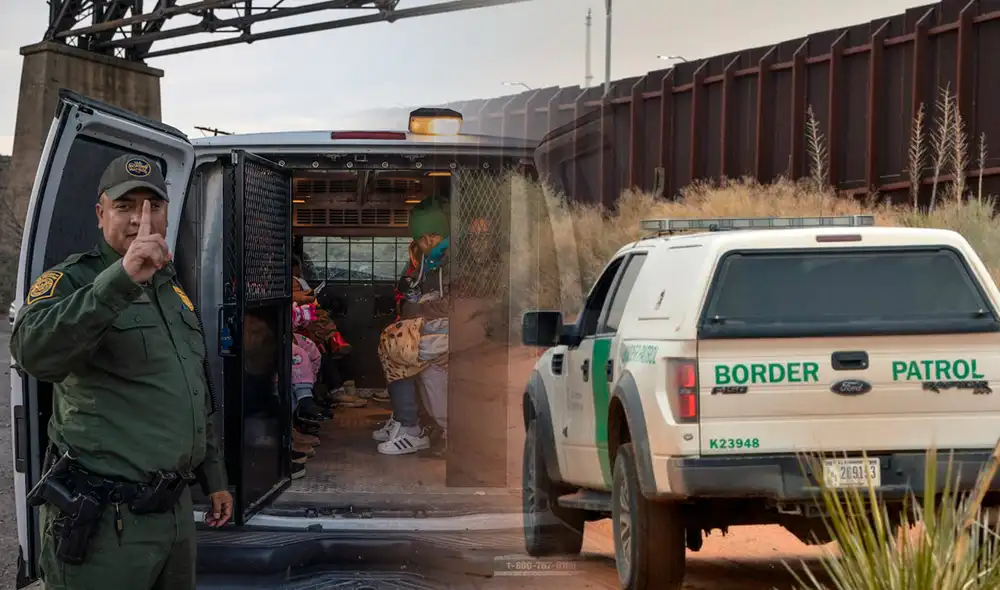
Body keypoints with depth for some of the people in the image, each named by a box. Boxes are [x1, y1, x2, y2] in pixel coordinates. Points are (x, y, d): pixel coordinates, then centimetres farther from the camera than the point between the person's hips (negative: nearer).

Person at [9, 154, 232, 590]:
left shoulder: (174, 292, 16)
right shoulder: (71, 282, -9)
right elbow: (34, 353, -32)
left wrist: (214, 479, 26)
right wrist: (121, 279, -40)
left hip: (175, 507, 8)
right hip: (104, 521, -8)